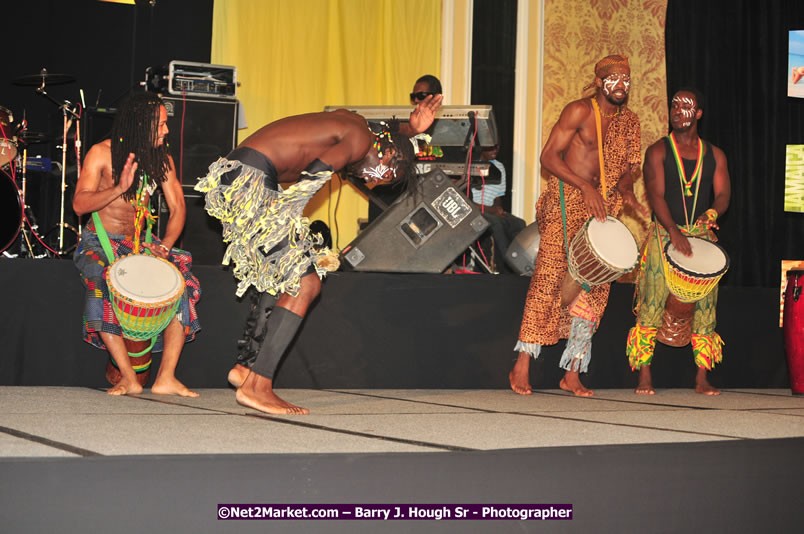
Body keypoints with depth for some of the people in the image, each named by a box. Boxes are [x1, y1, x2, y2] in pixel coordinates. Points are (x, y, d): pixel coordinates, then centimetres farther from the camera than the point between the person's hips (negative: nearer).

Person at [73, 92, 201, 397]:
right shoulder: (102, 154, -9)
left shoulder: (161, 159, 4)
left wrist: (165, 245, -19)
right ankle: (129, 379, -32)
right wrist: (119, 188, -34)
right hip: (98, 243, -4)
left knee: (183, 279, -19)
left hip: (138, 244, 4)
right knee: (103, 283, -35)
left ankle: (166, 377, -22)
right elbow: (79, 204, -18)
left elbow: (177, 206, -1)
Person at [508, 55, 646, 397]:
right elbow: (548, 156, -10)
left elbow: (628, 166, 19)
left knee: (594, 286, 0)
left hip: (601, 208, 6)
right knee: (549, 278, -14)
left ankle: (572, 373, 5)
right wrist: (586, 187, -19)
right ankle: (522, 366, -9)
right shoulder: (580, 111, -5)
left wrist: (626, 190, -5)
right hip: (566, 201, -6)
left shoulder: (630, 122, 14)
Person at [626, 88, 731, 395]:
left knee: (705, 306, -3)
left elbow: (723, 194, 7)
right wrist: (674, 230, -22)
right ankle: (644, 378, -6)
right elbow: (656, 195, -8)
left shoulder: (714, 155, 13)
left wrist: (712, 212, -17)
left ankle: (702, 379, 2)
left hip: (701, 234, 3)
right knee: (652, 303, -10)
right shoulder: (658, 151, 4)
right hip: (664, 233, -3)